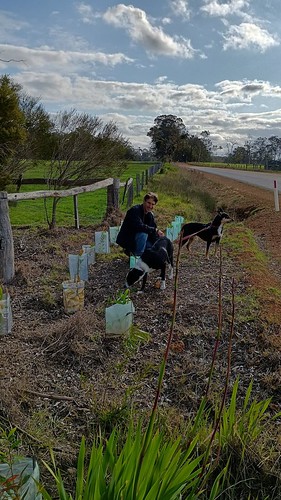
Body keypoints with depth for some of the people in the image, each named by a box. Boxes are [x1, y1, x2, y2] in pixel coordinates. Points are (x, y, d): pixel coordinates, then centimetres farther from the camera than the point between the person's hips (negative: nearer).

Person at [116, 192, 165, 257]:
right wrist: (155, 230, -33)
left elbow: (153, 234, 3)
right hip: (126, 240, -8)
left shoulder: (150, 215, 3)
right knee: (143, 233, -32)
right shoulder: (135, 210, -20)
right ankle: (139, 256, -17)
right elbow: (138, 226, -35)